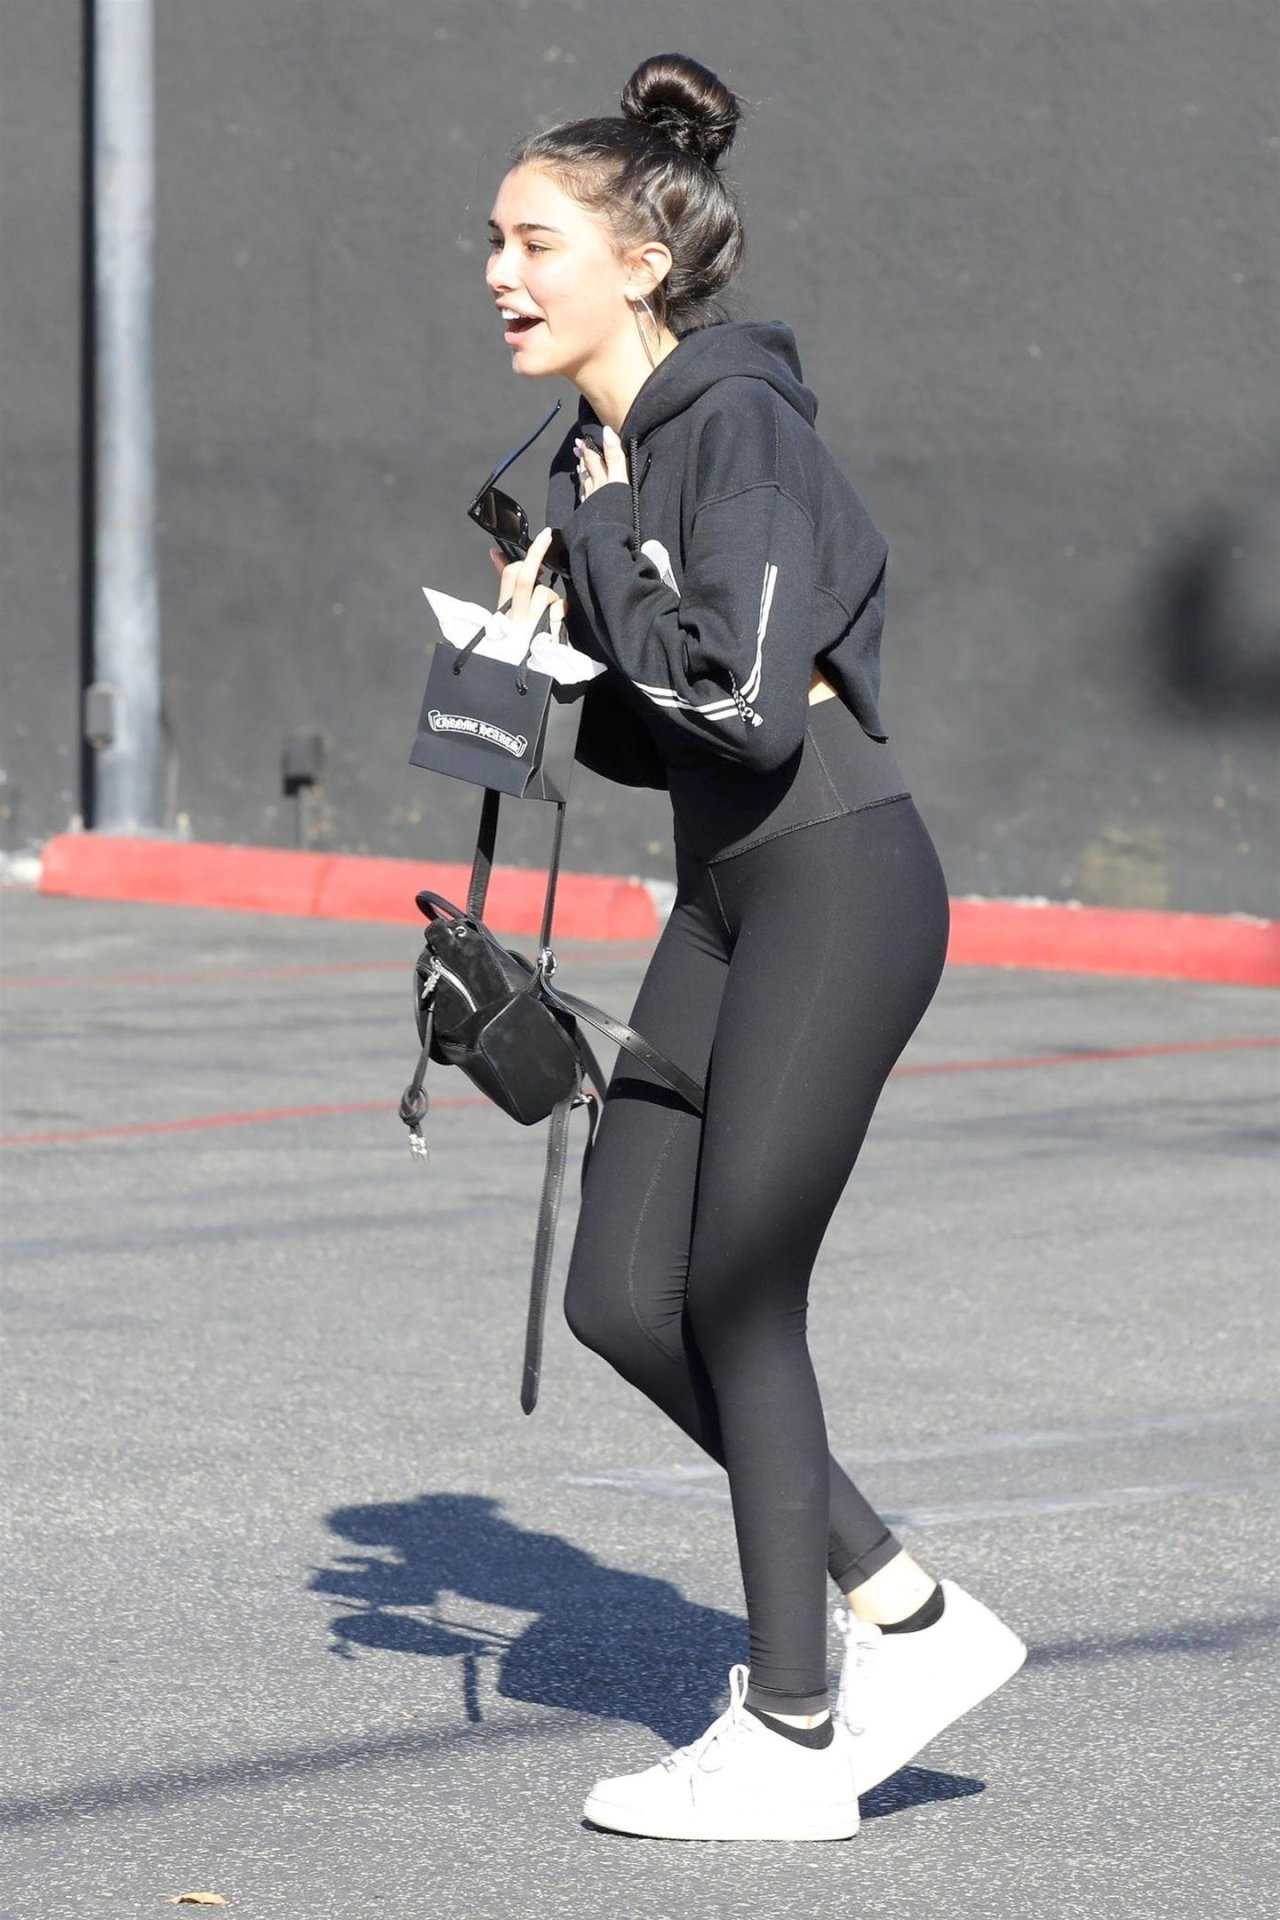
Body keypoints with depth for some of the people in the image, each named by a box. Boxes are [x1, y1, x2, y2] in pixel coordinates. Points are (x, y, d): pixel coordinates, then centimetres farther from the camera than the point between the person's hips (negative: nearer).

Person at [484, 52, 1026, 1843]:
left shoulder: (742, 422, -15)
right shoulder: (596, 459, 12)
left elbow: (743, 698, -25)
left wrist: (602, 568, -13)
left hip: (843, 881, -9)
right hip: (725, 899, 9)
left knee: (737, 1298, -5)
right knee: (623, 1295, 4)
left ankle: (789, 1738, 6)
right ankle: (907, 1617, 17)